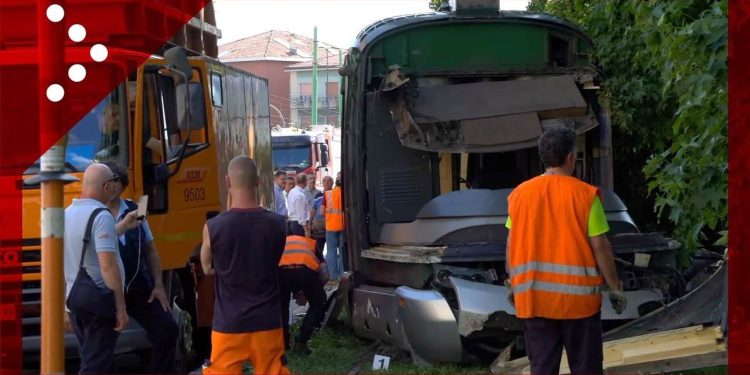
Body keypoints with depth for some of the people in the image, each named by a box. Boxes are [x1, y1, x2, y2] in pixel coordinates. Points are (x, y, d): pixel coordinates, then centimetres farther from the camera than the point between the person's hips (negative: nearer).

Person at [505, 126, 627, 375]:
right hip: (576, 295, -3)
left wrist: (513, 284, 18)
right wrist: (615, 287, 1)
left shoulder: (520, 194, 1)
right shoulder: (585, 194, -9)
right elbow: (599, 246, -8)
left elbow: (512, 244, 5)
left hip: (534, 297, 3)